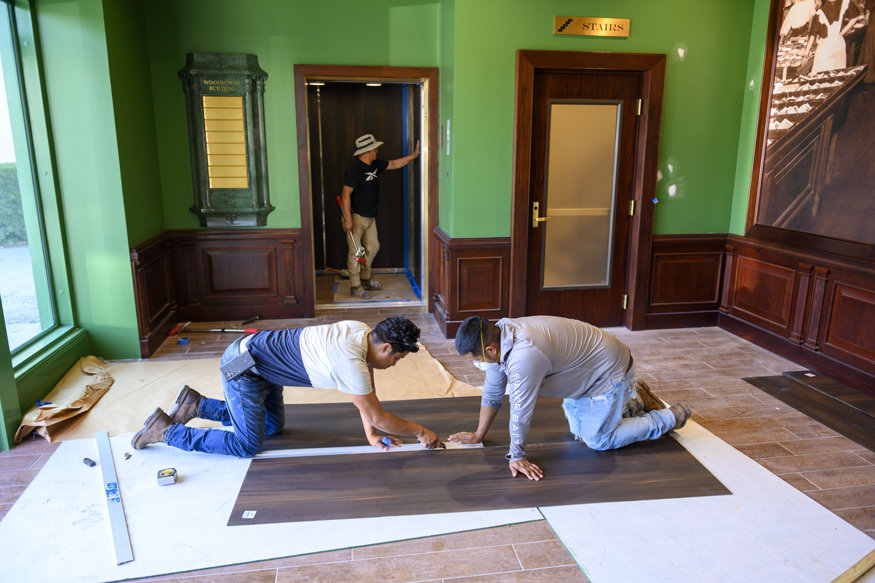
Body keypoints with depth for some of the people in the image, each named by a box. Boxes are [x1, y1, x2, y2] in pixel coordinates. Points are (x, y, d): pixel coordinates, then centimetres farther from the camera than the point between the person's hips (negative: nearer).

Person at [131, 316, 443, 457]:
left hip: (259, 359, 9)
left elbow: (366, 389, 5)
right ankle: (165, 430, 8)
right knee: (246, 445, -4)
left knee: (273, 426, 20)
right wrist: (420, 431, -10)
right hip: (242, 369, -9)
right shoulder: (351, 362, -31)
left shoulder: (362, 332, -4)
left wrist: (372, 435, 1)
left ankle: (195, 403, 27)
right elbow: (377, 415, -22)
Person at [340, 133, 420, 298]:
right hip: (356, 216, -9)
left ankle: (365, 279, 32)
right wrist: (348, 219, -25)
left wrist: (414, 155, 18)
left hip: (370, 217, 9)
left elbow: (394, 164, 22)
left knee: (373, 247, 16)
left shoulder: (375, 165, 7)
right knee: (355, 251, -2)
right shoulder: (354, 169, -18)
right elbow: (345, 194, -21)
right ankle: (355, 286, 6)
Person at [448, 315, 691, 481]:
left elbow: (520, 410, -30)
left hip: (610, 369, -9)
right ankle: (635, 399, 31)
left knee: (598, 439, -2)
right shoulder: (497, 336, -9)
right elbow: (493, 392, 1)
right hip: (588, 370, 9)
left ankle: (671, 417, 13)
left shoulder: (524, 356, -39)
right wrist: (478, 435, 6)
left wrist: (517, 456, -18)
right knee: (578, 429, 15)